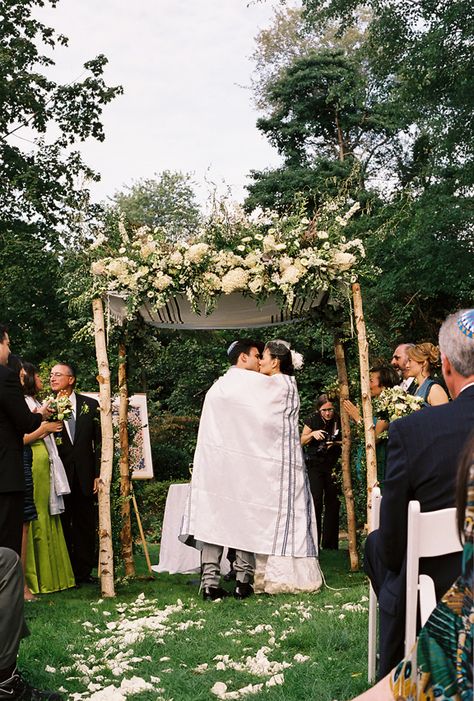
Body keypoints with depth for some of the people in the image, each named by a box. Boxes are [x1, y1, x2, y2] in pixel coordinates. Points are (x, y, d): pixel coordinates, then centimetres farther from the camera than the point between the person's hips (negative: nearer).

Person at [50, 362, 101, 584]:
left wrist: (98, 474, -2)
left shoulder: (90, 405, 3)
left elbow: (99, 441, 3)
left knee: (85, 525, 8)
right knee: (62, 525, 7)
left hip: (84, 476, 1)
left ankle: (84, 572, 18)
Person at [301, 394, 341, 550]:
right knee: (316, 500, -11)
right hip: (315, 465, -1)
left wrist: (336, 443, -13)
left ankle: (329, 544, 12)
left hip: (333, 465, 1)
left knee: (332, 502, 1)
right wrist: (312, 434, -15)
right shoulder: (312, 420, -4)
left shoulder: (338, 421, -3)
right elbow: (302, 441, 3)